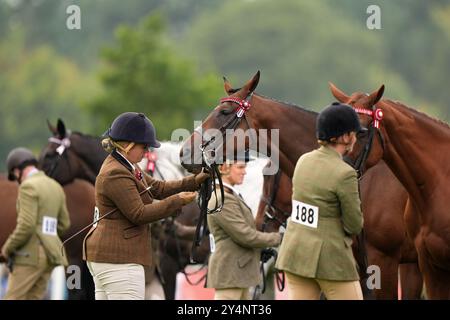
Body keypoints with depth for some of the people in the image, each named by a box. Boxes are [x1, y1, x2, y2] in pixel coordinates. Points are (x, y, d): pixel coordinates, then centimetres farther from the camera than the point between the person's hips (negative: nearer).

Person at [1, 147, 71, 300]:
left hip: (30, 256, -8)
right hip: (47, 255, 8)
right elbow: (63, 224, 18)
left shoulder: (28, 187, -13)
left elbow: (26, 225, -21)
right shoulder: (55, 187, 14)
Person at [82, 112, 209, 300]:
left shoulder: (126, 167, 16)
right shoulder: (116, 175, -18)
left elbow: (158, 188, 19)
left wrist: (195, 181, 9)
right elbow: (139, 214, -19)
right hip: (118, 259, -11)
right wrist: (177, 201, -13)